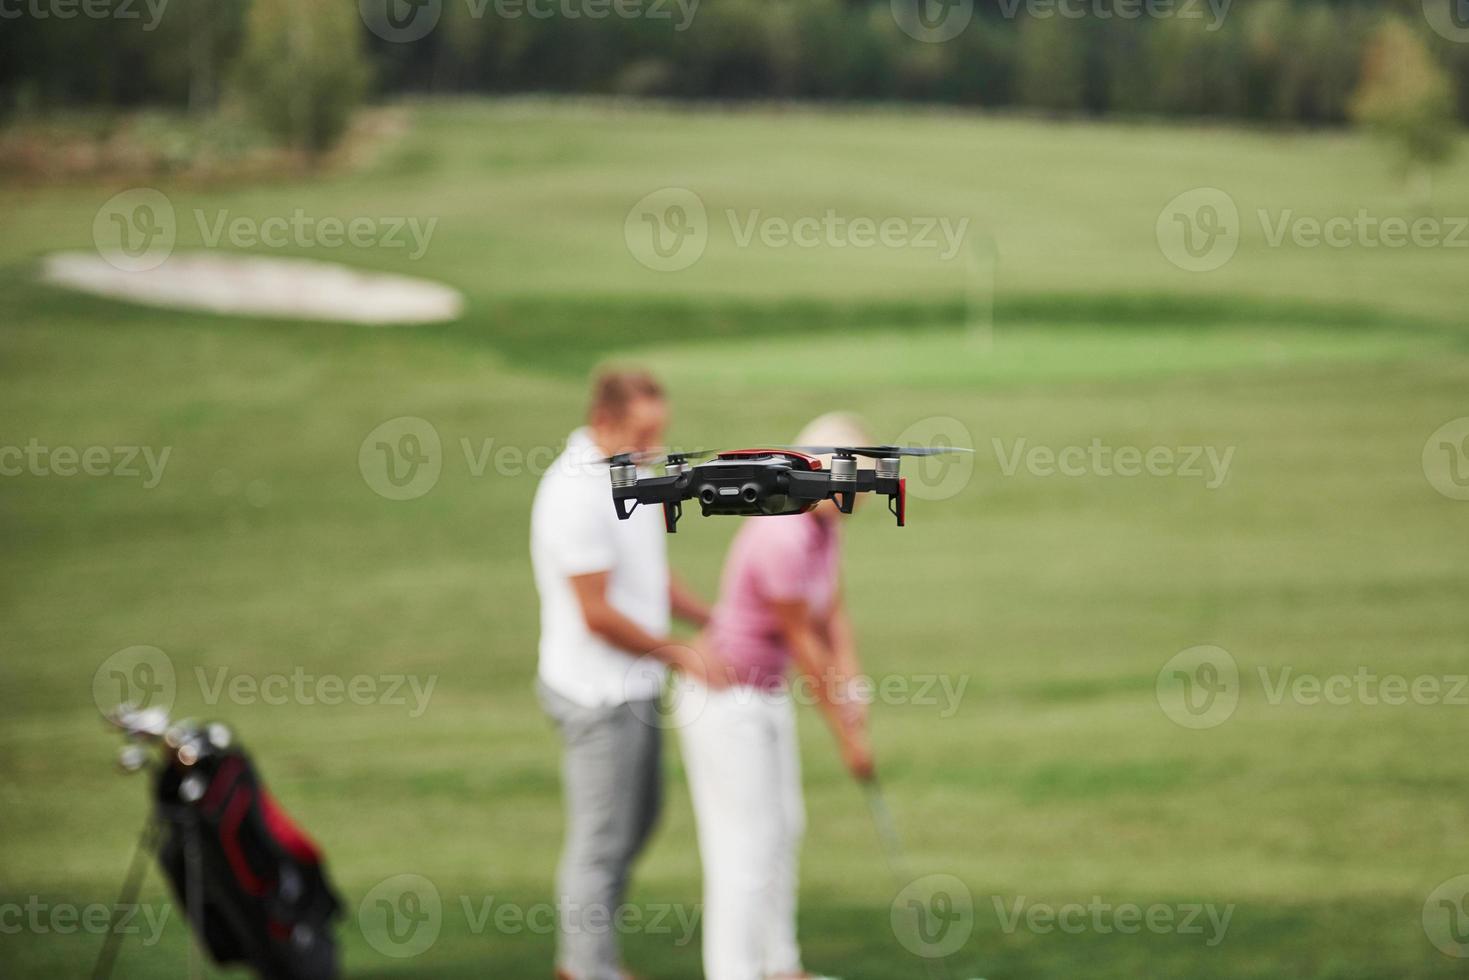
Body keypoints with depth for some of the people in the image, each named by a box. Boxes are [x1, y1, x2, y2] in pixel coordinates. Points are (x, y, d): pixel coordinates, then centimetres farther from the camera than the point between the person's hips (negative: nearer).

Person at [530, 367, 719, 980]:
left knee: (638, 819, 21)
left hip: (634, 687, 10)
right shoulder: (576, 495, -23)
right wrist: (677, 655, -13)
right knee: (601, 841, -1)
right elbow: (597, 614, -22)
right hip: (599, 695, -10)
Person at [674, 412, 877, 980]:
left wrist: (853, 698, -9)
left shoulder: (823, 525, 1)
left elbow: (833, 619, 5)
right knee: (745, 848, -5)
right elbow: (803, 644, -22)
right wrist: (847, 737, -12)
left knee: (782, 830, 20)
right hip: (722, 703, -10)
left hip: (763, 694, 10)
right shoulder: (782, 540, -30)